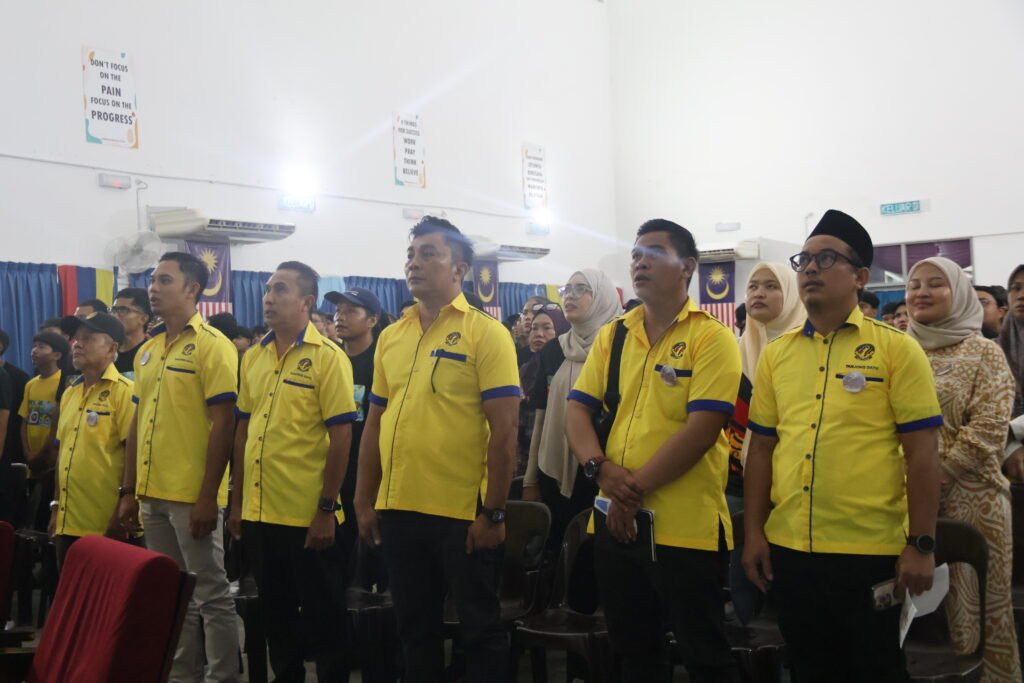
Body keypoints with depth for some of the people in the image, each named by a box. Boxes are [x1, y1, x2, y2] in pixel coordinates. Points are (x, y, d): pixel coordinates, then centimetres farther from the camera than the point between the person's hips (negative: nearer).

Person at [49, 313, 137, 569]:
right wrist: (56, 506, 16)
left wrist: (123, 514, -17)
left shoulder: (123, 391, -9)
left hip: (106, 525, -7)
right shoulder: (69, 393, 14)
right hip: (68, 523, 7)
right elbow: (63, 452, 19)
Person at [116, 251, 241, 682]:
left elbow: (222, 424, -14)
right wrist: (129, 490, 13)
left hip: (193, 496, -7)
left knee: (211, 595, 1)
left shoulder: (212, 345, -9)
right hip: (152, 495, 7)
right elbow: (138, 423, 17)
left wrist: (208, 497, -17)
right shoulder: (147, 351, 13)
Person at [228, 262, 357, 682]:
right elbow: (244, 430, 14)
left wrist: (327, 508, -15)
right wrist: (238, 500, 12)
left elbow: (341, 436, -13)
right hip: (262, 512, 6)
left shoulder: (327, 357, -9)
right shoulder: (253, 357, 9)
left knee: (323, 613, 6)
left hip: (309, 515, -6)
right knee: (275, 610, 17)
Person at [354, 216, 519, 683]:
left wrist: (493, 512, -14)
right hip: (398, 509, 6)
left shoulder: (485, 333, -7)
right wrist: (364, 502, 11)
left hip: (462, 512, -5)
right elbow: (375, 423, 14)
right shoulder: (390, 337, 10)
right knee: (415, 629, 17)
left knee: (480, 629, 8)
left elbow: (503, 430, -11)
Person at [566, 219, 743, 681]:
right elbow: (577, 411, 6)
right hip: (616, 522, 6)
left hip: (686, 527, -5)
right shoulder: (612, 335, 10)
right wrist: (600, 468, -12)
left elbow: (701, 429, -16)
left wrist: (636, 490, -16)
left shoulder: (711, 337, -7)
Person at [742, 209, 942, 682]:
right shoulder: (776, 354, 8)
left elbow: (922, 452, -6)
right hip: (789, 548, 4)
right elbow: (762, 448, 11)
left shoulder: (896, 349, -3)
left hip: (871, 550, -4)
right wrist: (753, 532, 6)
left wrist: (921, 544, -10)